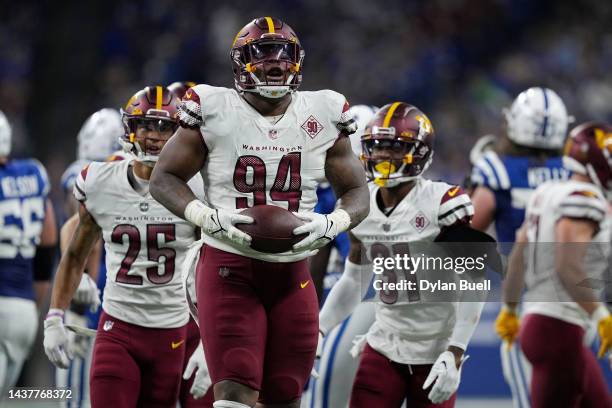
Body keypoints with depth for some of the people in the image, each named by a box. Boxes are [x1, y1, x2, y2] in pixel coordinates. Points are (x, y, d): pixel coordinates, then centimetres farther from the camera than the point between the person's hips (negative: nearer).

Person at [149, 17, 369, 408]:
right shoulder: (214, 111, -5)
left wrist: (332, 224, -11)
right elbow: (165, 177, 2)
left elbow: (356, 192, 11)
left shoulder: (321, 117, 4)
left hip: (292, 273, 4)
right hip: (230, 267, -4)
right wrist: (206, 217, -15)